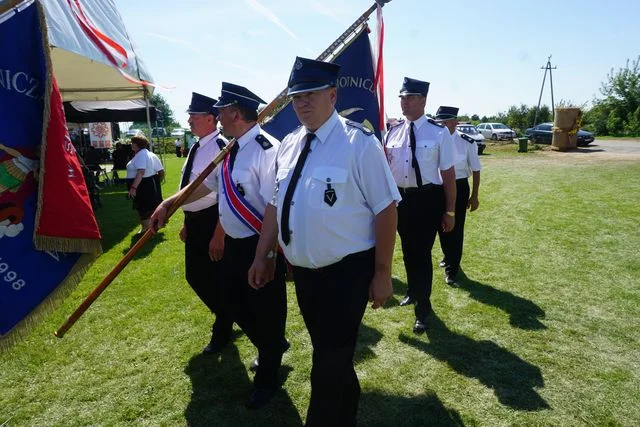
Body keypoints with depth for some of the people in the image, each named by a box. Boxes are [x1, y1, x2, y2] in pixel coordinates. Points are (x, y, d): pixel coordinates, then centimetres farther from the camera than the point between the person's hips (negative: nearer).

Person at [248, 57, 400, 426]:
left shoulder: (359, 143, -15)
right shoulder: (289, 145, 5)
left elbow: (386, 210, -15)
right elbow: (276, 204, 12)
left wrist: (382, 274, -13)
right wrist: (262, 256, 12)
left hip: (347, 272, -6)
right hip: (304, 271, 7)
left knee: (330, 365, 4)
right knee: (330, 355, 24)